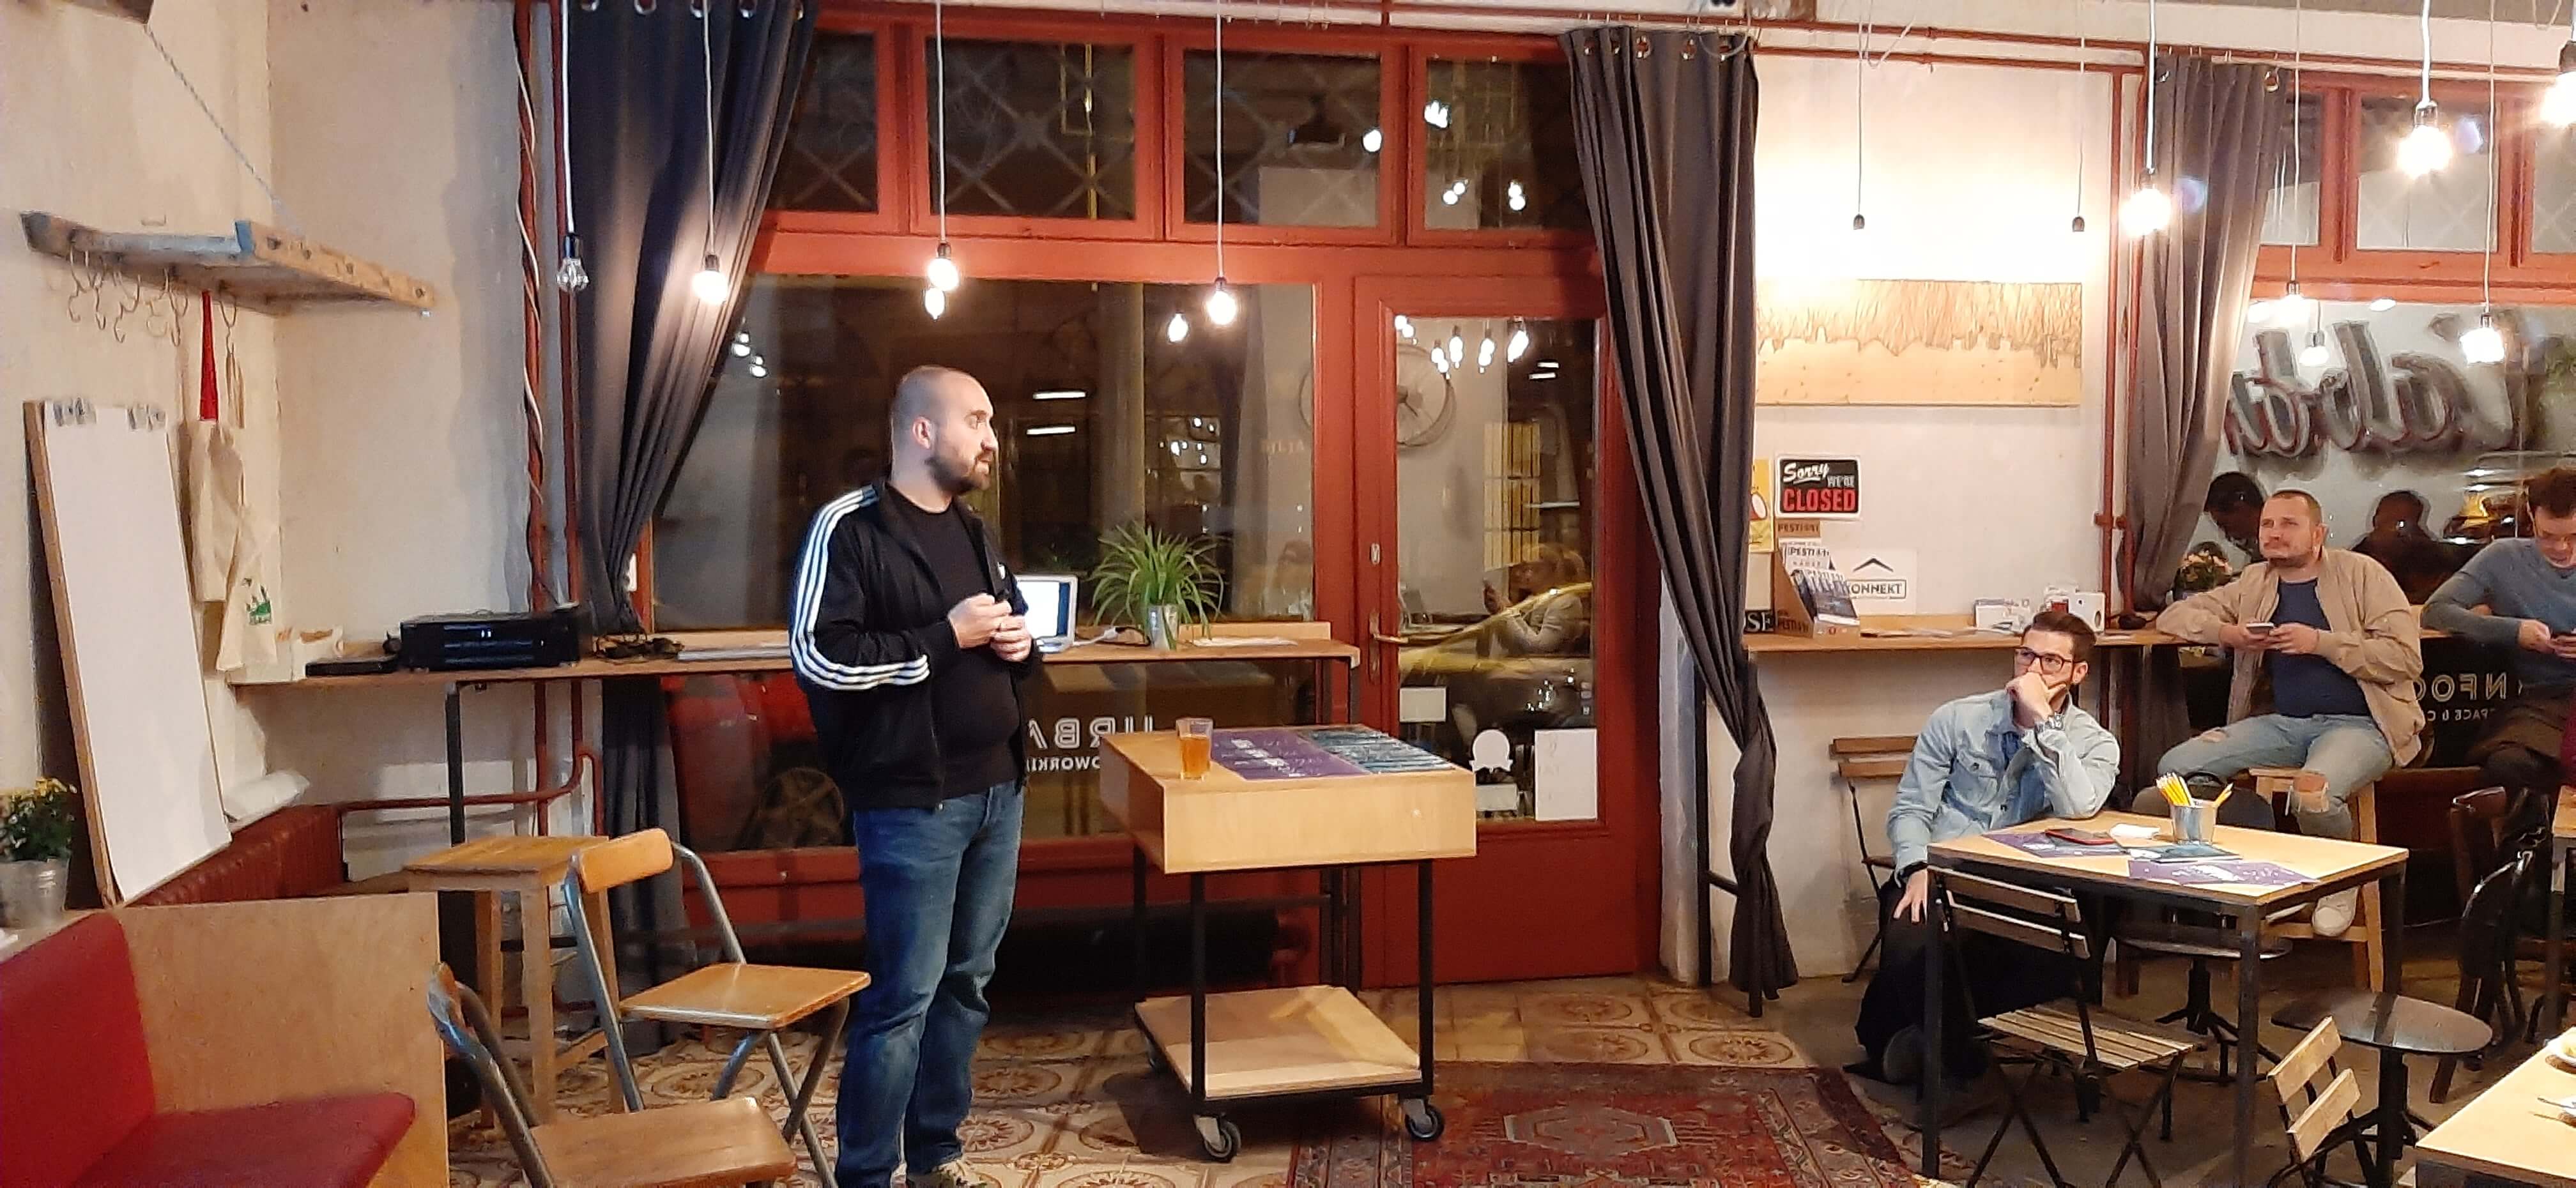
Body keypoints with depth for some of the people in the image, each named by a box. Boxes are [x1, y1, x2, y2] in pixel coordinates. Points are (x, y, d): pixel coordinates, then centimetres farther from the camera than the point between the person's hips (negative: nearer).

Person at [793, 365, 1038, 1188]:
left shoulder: (973, 532, 16)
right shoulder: (850, 529, -10)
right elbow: (818, 656, -19)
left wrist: (1022, 644, 4)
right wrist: (946, 637, -19)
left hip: (997, 791, 8)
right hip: (912, 804, -8)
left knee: (966, 983, 14)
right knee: (904, 996, -4)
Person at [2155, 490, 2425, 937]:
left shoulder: (2362, 574, 1)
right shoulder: (2255, 584, 14)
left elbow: (2406, 658, -8)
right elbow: (2173, 616, 16)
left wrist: (2320, 642, -15)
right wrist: (2223, 632, -4)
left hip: (2358, 722, -5)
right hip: (2284, 723, 5)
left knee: (2314, 794, -38)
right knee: (2176, 767, -18)